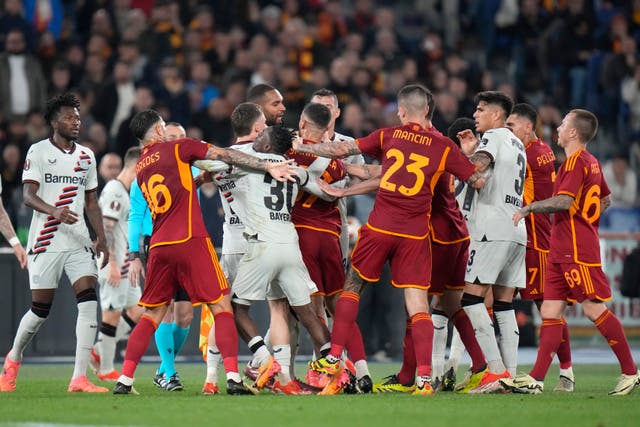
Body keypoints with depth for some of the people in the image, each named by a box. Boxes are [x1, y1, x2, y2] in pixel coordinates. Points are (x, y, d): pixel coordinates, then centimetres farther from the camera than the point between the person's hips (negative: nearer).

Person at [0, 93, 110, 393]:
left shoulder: (86, 156, 13)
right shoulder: (38, 152, -3)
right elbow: (28, 196, -12)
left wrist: (101, 239, 12)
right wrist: (54, 211, -31)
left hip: (78, 242, 4)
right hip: (46, 242, -4)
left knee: (89, 303, -13)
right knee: (40, 310, 0)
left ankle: (79, 378, -14)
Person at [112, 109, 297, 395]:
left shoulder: (140, 168, 17)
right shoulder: (177, 148, 2)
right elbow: (225, 156, -2)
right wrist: (267, 166, -4)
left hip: (159, 247, 5)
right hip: (190, 242, -5)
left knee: (151, 316, 13)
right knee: (222, 306, 0)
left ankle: (124, 380, 5)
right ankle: (233, 377, -12)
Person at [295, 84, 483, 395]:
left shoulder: (389, 135, 2)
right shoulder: (444, 146, 1)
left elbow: (341, 150, 4)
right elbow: (478, 181, 6)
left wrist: (302, 148, 17)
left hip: (380, 227, 0)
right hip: (415, 234, 0)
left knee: (352, 285, 17)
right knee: (417, 301, -1)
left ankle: (333, 359, 15)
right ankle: (424, 378, -11)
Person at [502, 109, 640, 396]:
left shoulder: (576, 161, -12)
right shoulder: (592, 162, 17)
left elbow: (564, 201, -24)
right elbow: (606, 199, 29)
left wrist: (528, 208, -15)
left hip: (577, 251, -10)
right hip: (562, 251, 10)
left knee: (594, 309, -7)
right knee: (550, 312, 3)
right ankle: (537, 379, -2)